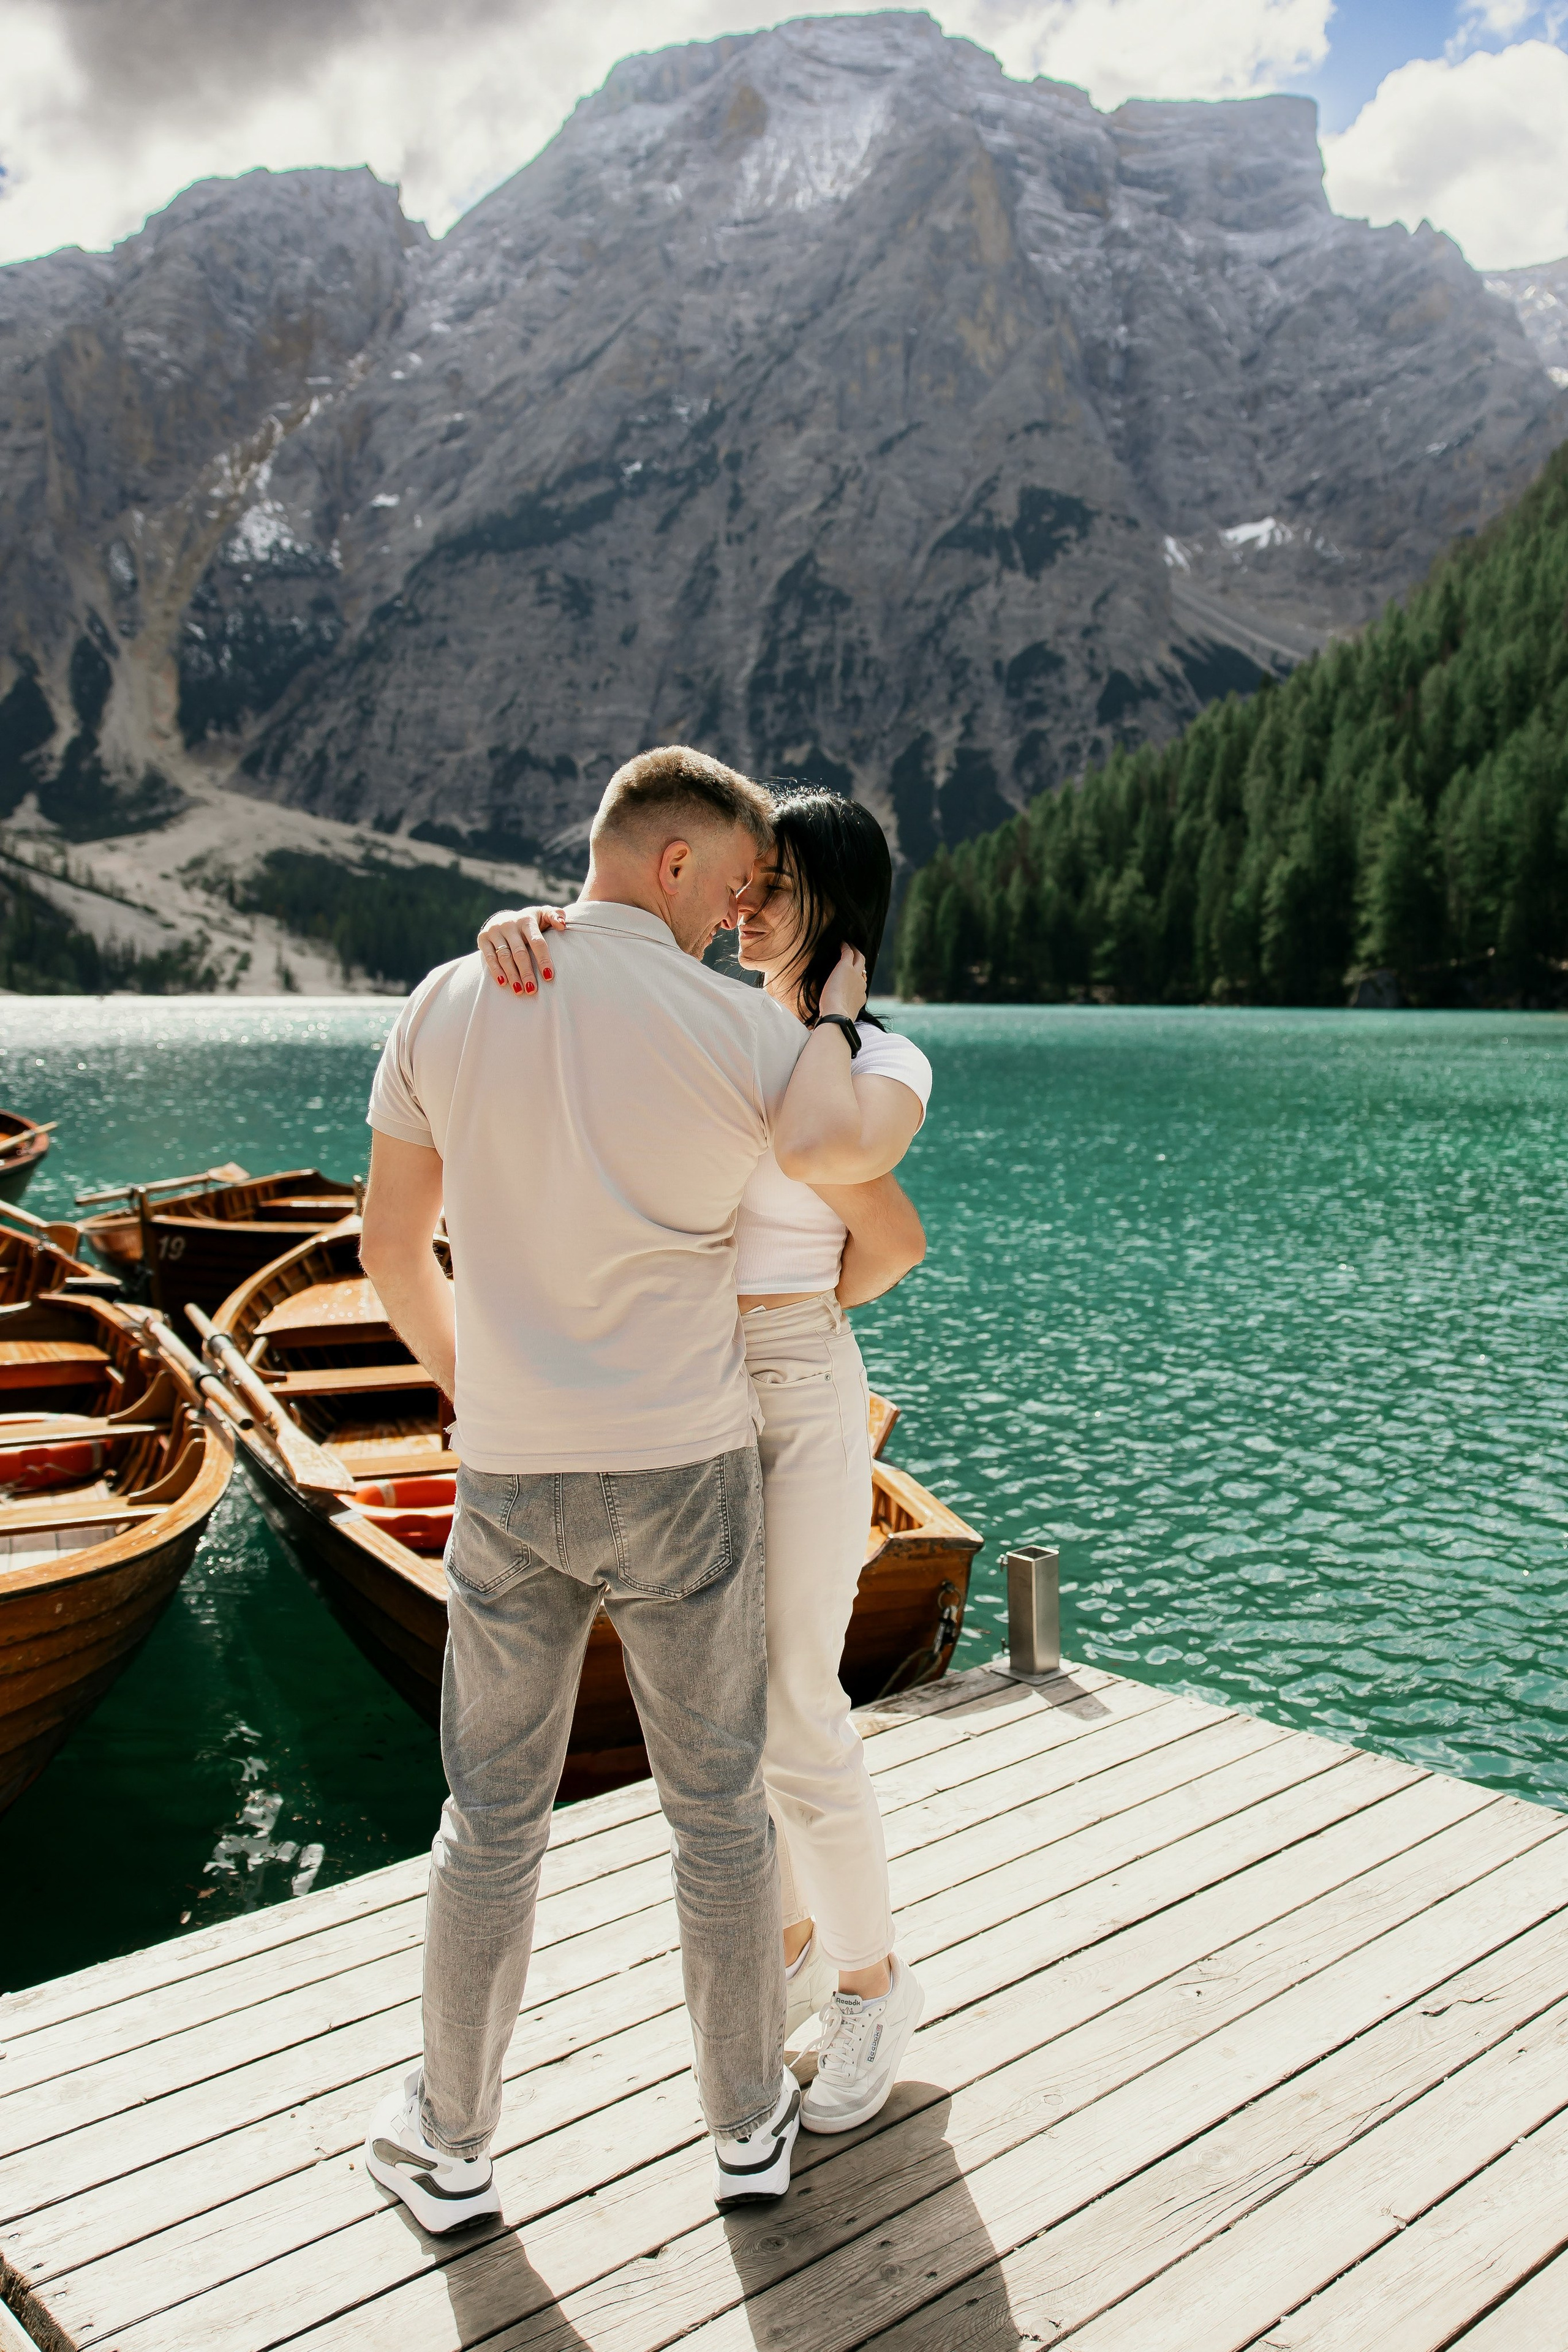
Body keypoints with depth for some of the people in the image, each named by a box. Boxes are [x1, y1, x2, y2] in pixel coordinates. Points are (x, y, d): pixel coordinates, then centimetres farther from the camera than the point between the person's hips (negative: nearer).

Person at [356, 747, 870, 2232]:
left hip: (511, 1483, 2)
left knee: (492, 1820, 18)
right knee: (717, 1811, 16)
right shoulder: (736, 1030, -12)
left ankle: (451, 2145, 33)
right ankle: (748, 2125, 33)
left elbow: (391, 1249, 7)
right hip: (684, 1479, -2)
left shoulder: (444, 1008, -1)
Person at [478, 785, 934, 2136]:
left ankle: (873, 1984, 25)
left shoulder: (888, 1065, -9)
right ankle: (788, 1946, 37)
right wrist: (524, 931, -26)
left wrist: (826, 994, -16)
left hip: (800, 1398, -5)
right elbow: (550, 1010, -3)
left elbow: (819, 1150, -32)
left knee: (793, 1726, 0)